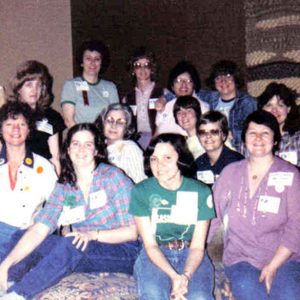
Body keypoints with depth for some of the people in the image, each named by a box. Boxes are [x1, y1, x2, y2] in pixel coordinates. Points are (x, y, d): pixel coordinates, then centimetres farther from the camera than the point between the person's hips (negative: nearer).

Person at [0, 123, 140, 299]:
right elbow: (39, 230, -8)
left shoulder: (113, 177, -10)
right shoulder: (63, 187, 4)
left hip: (124, 252, -5)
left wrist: (93, 234, -25)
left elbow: (132, 231, -10)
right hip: (84, 252, 5)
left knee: (69, 245, -32)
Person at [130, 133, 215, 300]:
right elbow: (150, 245, -8)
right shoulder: (141, 191, -5)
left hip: (190, 255, 1)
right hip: (155, 255, 0)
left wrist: (185, 276, -25)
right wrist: (174, 276, -24)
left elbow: (198, 246, -5)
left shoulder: (201, 192, -4)